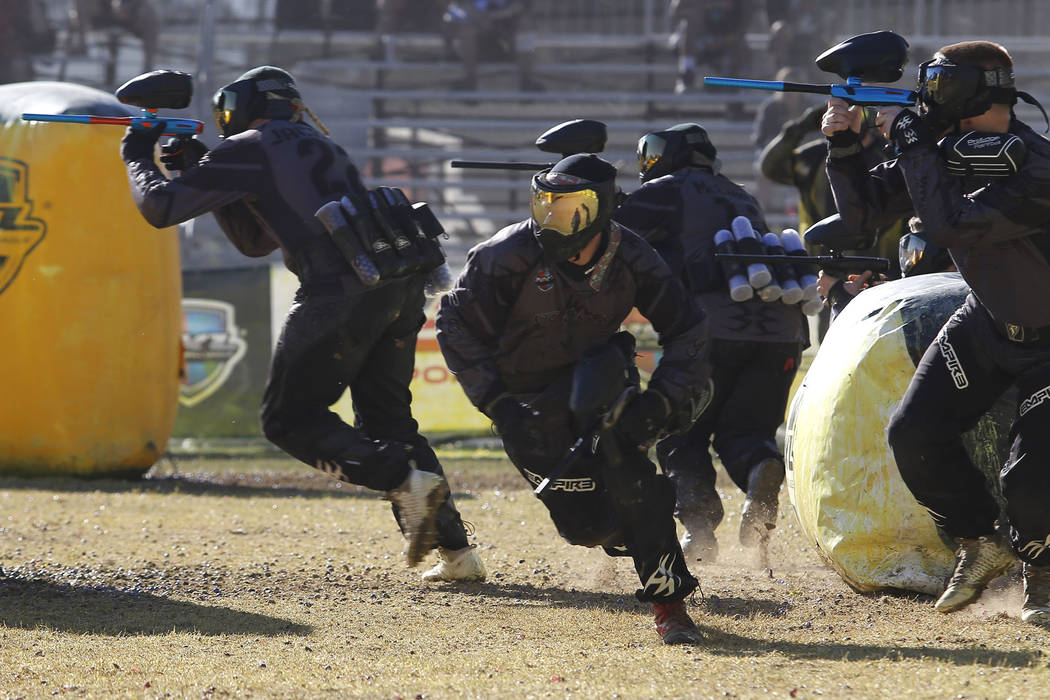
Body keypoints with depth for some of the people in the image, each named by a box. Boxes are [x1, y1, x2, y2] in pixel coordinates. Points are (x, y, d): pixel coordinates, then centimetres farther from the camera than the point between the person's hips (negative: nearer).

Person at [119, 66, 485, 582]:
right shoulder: (322, 149, 33)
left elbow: (160, 209, 5)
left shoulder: (250, 149, 7)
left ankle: (406, 480, -17)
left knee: (290, 419, 4)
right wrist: (199, 169, 37)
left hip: (342, 292, -8)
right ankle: (455, 549, 5)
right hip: (403, 287, 8)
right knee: (386, 420, 16)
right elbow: (256, 240, 41)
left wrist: (137, 158, 25)